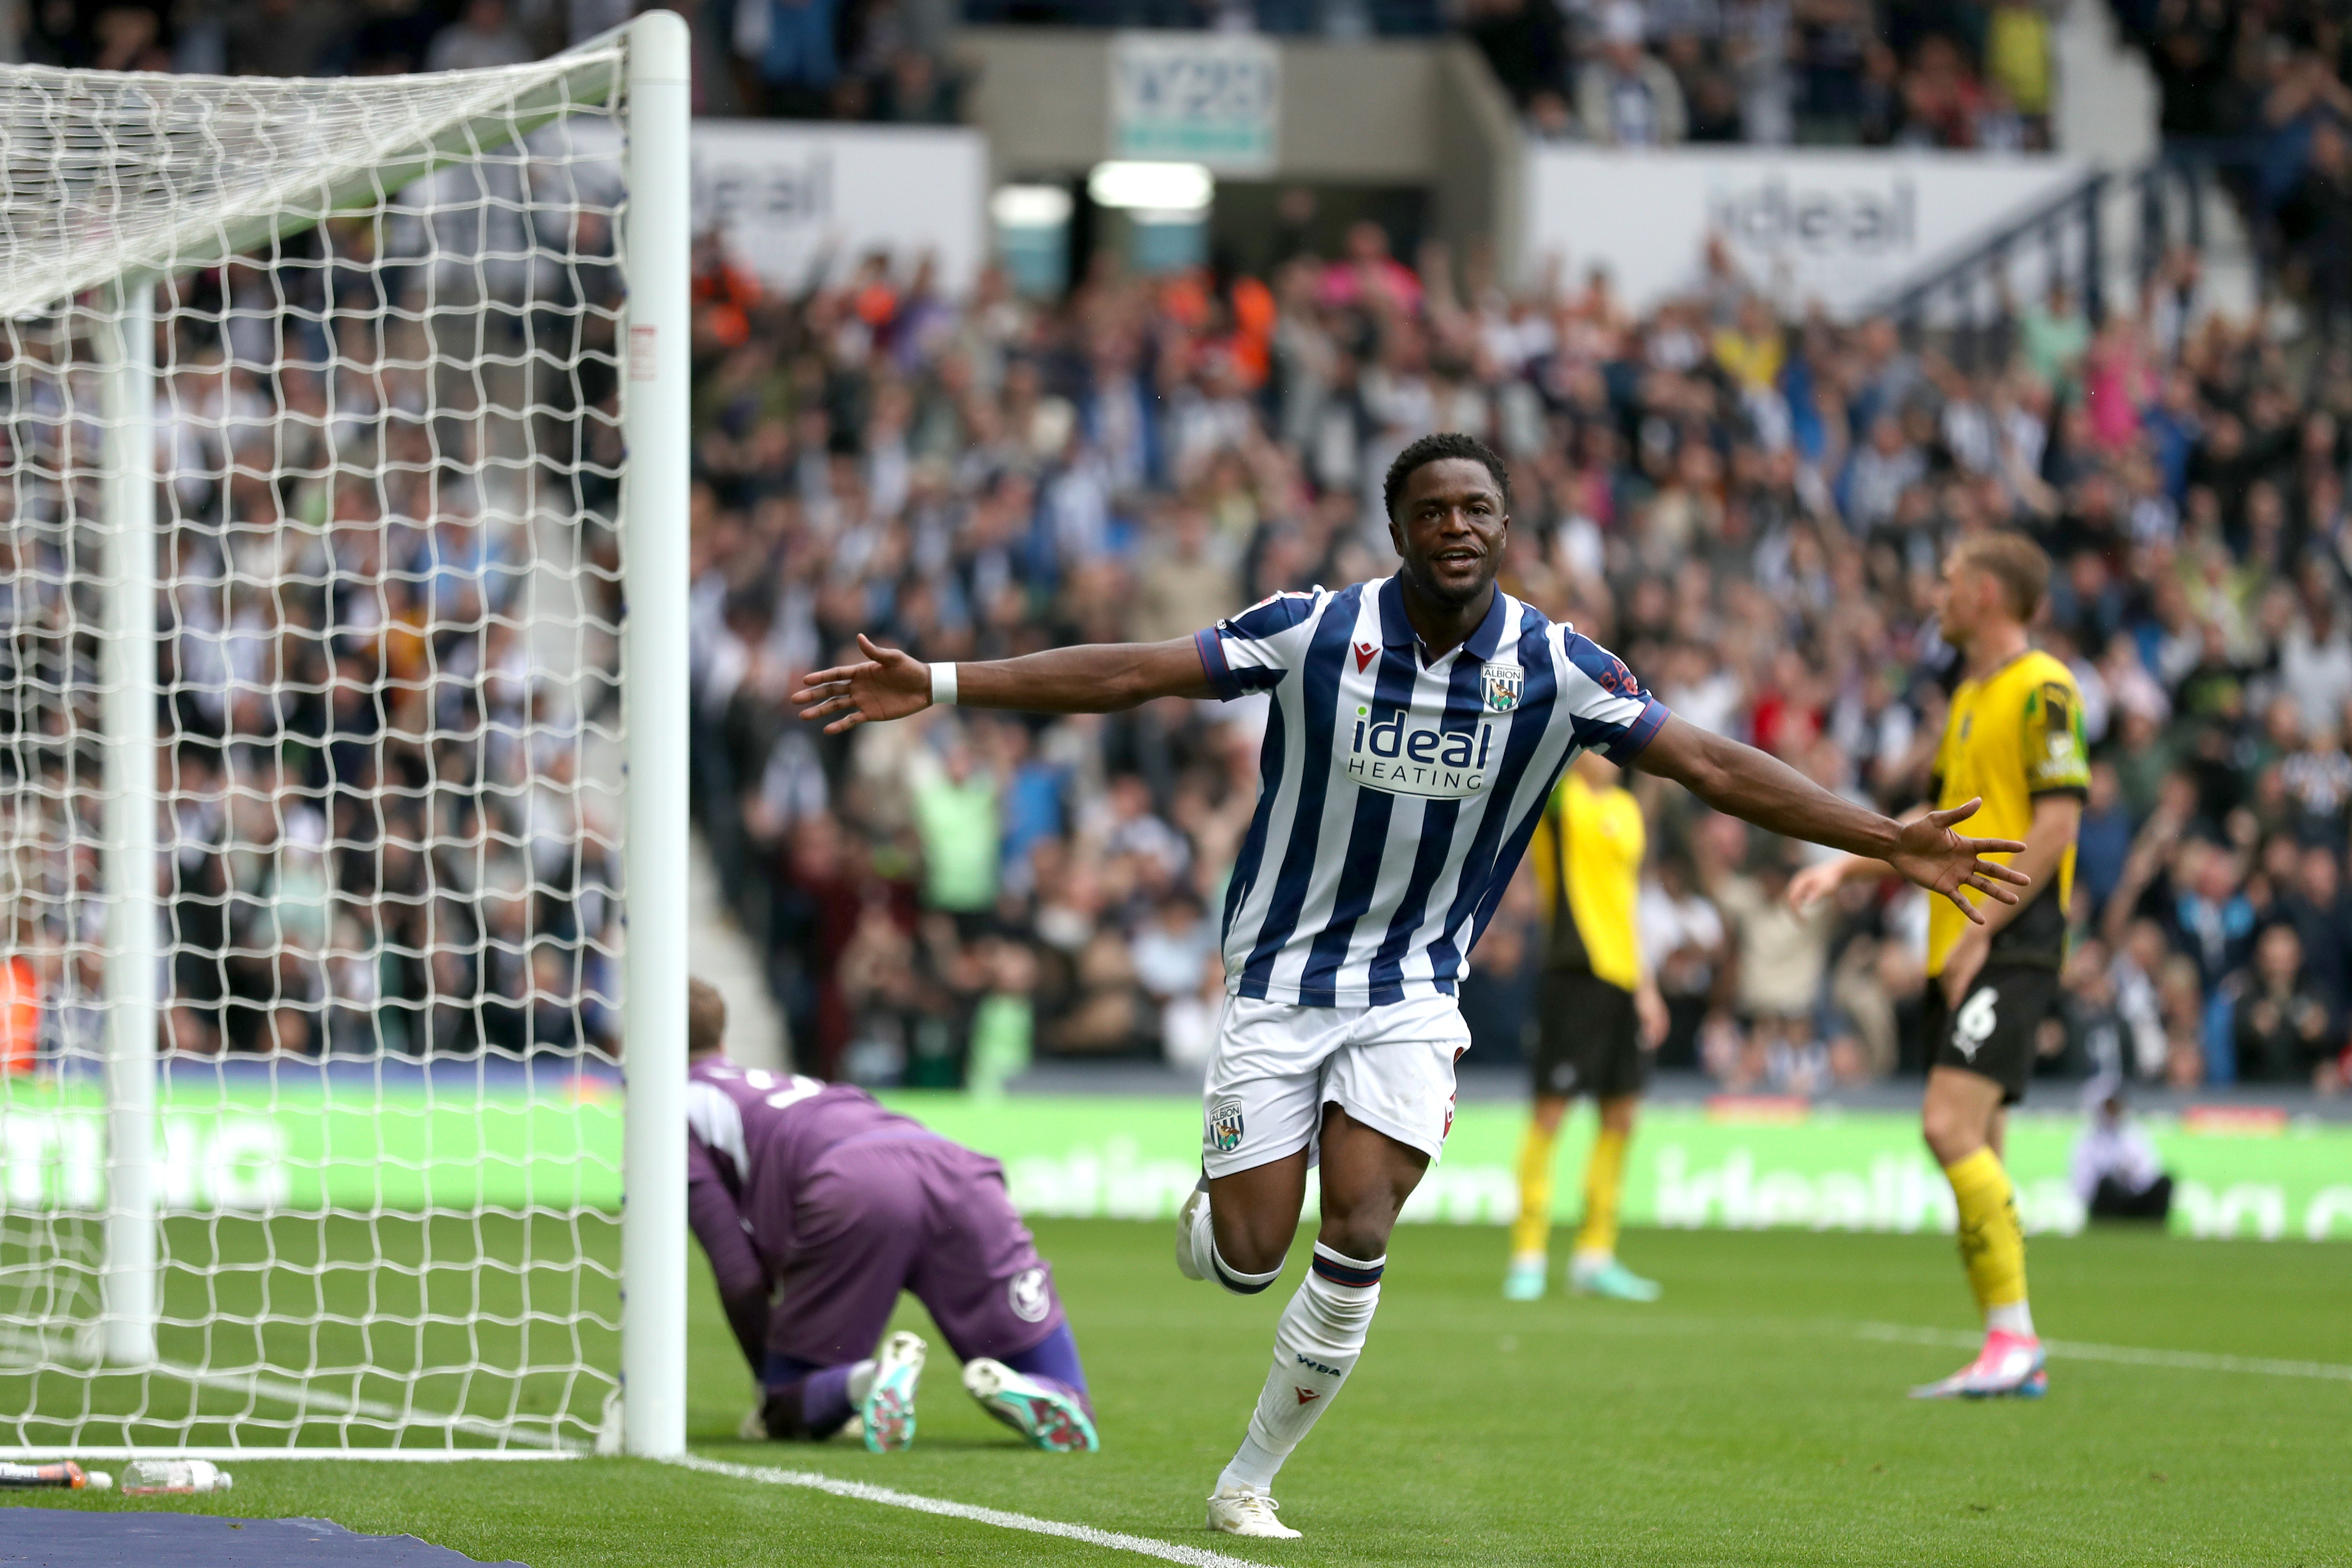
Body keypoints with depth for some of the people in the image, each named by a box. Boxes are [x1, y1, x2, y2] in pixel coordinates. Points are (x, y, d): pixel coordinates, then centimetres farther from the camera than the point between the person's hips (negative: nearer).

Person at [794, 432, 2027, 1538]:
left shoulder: (1555, 668, -8)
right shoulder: (1318, 631, -12)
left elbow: (1712, 767, -7)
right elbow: (1127, 673, -11)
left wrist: (1890, 842, -13)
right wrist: (936, 686, -16)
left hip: (1414, 990, 1)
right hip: (1278, 979, -1)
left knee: (1357, 1244, -13)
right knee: (1248, 1256, -6)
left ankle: (1246, 1485, 5)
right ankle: (1211, 1202, 34)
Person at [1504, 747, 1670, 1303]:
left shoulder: (1626, 809, 16)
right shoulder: (1559, 798, -4)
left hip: (1622, 978, 7)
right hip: (1575, 972, -7)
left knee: (1619, 1118, 9)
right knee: (1550, 1111, -5)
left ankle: (1595, 1256, 18)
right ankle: (1528, 1255, 1)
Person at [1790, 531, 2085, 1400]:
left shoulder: (2042, 690, -9)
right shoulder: (1968, 699, 20)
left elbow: (2056, 822, -16)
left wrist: (1982, 932, -19)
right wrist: (1844, 868, 17)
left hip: (2008, 948, -9)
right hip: (1955, 949, 10)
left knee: (1952, 1126, -20)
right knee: (1973, 1153, 6)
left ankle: (2013, 1336, -19)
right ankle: (2011, 1358, 9)